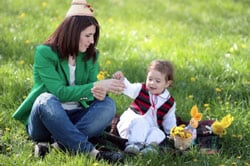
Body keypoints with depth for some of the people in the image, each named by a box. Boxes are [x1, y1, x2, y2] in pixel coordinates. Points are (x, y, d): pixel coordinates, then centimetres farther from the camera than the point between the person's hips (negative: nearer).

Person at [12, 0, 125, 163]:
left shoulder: (91, 55, 6)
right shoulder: (45, 53, -11)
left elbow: (92, 93, 0)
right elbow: (59, 92, -21)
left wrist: (100, 93, -26)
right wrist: (97, 85, -27)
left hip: (74, 119, 5)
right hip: (44, 119, -4)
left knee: (107, 104, -21)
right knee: (47, 100, -37)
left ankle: (60, 143, -36)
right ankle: (90, 152, -42)